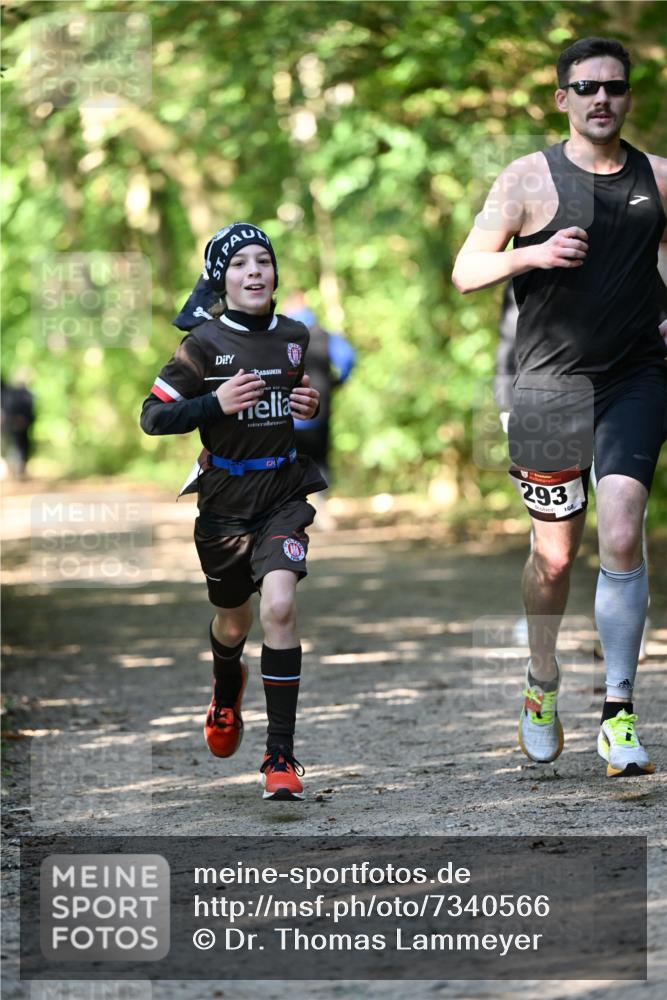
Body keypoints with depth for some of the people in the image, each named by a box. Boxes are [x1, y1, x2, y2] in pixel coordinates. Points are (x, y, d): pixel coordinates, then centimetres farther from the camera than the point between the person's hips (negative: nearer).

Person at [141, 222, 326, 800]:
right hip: (225, 499, -1)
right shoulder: (205, 343, -8)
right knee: (234, 623, 15)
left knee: (279, 607, -20)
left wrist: (316, 405, -2)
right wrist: (217, 403, -21)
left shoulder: (297, 337, 3)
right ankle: (227, 690, 53)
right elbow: (153, 417, -8)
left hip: (285, 493, 1)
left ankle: (281, 754, -14)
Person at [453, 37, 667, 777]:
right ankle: (542, 683, 33)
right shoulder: (529, 179, -2)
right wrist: (532, 254, -19)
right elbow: (465, 273, -2)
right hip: (551, 383, -1)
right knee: (555, 555, 7)